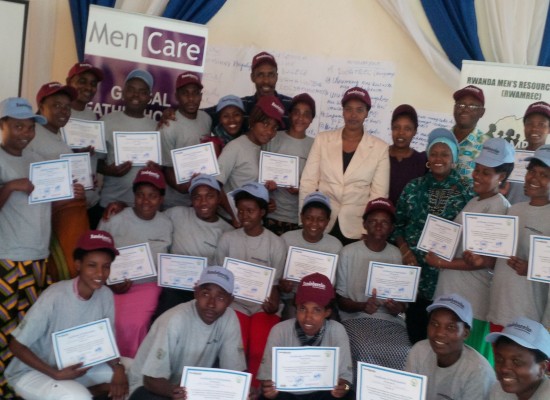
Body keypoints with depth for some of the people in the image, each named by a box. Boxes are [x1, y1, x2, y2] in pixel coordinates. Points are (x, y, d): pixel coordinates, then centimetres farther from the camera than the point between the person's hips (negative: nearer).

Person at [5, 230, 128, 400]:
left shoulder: (105, 295, -11)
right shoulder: (54, 297, -27)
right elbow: (16, 345, -19)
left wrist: (117, 367, -19)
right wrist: (56, 374, -25)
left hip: (77, 365, 6)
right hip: (32, 372, -6)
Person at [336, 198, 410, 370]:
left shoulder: (397, 255, 10)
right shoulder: (348, 253, 2)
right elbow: (340, 299, 4)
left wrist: (399, 307, -8)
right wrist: (362, 306, -17)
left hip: (391, 320, 2)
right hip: (356, 318, -2)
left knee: (404, 353, -30)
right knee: (366, 352, -35)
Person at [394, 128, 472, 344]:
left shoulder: (466, 191, -1)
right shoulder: (413, 187, 4)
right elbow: (397, 224, 8)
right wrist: (404, 249, -7)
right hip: (414, 268, 2)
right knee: (414, 325, 10)